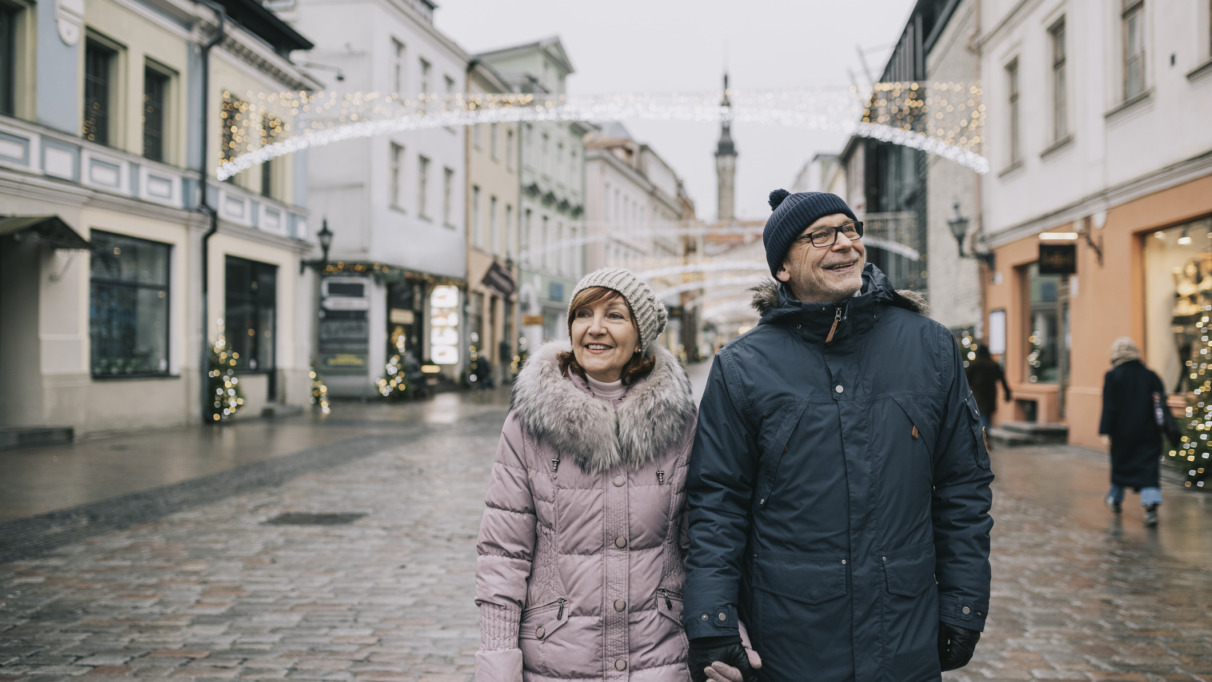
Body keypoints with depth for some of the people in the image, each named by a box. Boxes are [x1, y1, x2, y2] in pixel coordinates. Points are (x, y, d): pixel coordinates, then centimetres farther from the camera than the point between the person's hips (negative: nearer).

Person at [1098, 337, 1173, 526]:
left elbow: (1108, 407, -10)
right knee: (1149, 469, -3)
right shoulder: (1151, 375, 3)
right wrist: (1170, 431, 12)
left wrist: (1106, 432, -10)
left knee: (1119, 464, 17)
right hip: (1149, 432, 1)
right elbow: (1162, 405, 7)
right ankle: (1151, 505, -21)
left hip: (1122, 432, -1)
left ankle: (1116, 499, 34)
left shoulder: (1112, 376, -6)